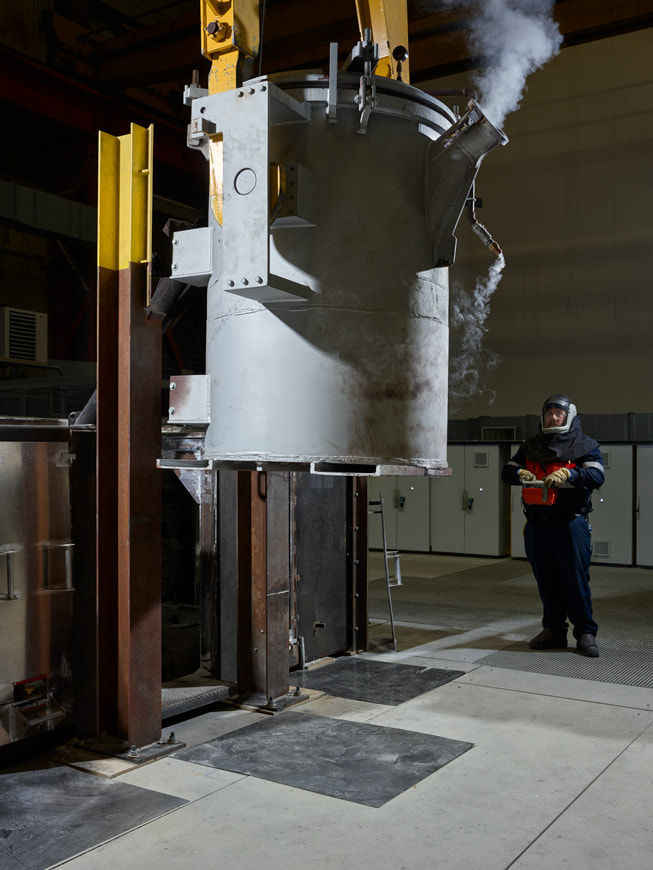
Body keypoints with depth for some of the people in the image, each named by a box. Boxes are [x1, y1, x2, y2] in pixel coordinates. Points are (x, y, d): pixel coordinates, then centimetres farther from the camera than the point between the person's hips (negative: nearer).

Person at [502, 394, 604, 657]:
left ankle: (585, 633, 8)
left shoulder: (585, 446, 5)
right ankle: (553, 631, 20)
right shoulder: (531, 446, 16)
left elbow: (597, 476, -9)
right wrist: (519, 473, -13)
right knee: (546, 581, 9)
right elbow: (507, 470, 10)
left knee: (576, 580, -3)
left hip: (571, 524, -4)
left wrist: (568, 474, -26)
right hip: (537, 524, 4)